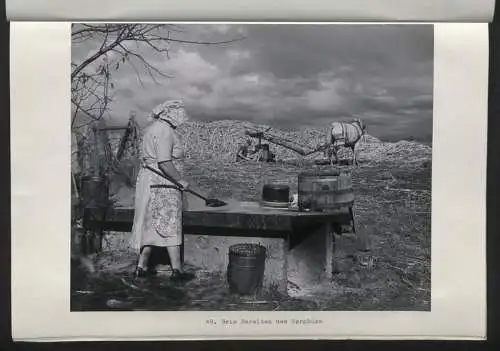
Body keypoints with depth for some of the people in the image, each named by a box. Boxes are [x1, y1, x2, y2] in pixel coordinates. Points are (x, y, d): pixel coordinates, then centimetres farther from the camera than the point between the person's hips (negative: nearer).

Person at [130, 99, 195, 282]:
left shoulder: (152, 128, 16)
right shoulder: (165, 131, -17)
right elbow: (164, 163, -24)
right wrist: (180, 180, -15)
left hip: (148, 180, 10)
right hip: (162, 185, -10)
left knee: (152, 225, 14)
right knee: (170, 225, -4)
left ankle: (142, 266, 19)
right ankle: (177, 270, 2)